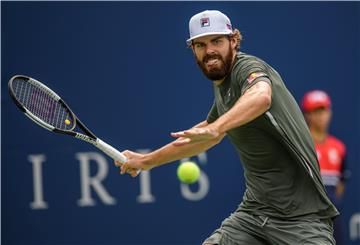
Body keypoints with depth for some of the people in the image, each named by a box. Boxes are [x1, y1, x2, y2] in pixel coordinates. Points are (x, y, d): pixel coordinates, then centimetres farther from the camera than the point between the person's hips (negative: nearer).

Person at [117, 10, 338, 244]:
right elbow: (207, 137, 34)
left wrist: (214, 128, -55)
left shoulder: (249, 67, -13)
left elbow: (261, 97, -40)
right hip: (255, 208, 8)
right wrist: (148, 160, 40)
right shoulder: (223, 87, 13)